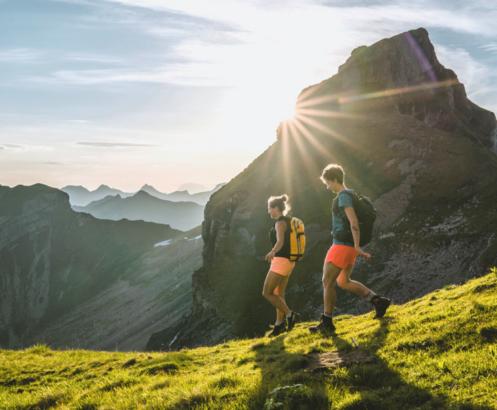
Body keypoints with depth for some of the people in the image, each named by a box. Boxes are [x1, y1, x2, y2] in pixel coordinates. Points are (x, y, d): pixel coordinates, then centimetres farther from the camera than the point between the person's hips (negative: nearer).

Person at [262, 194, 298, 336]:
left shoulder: (280, 222, -14)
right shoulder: (289, 221, 15)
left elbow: (280, 241, -28)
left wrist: (272, 252, -42)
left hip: (281, 261, -10)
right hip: (288, 261, 10)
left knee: (267, 293, -6)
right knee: (279, 294, 12)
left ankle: (289, 314, -10)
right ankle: (279, 324, 13)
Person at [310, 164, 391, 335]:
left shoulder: (343, 197, -15)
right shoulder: (348, 195, 17)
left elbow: (354, 223, -24)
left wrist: (357, 247, -24)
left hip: (342, 246, -10)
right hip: (348, 246, 10)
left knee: (327, 281, -3)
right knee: (343, 282, 18)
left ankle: (327, 322, 2)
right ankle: (378, 300, 14)